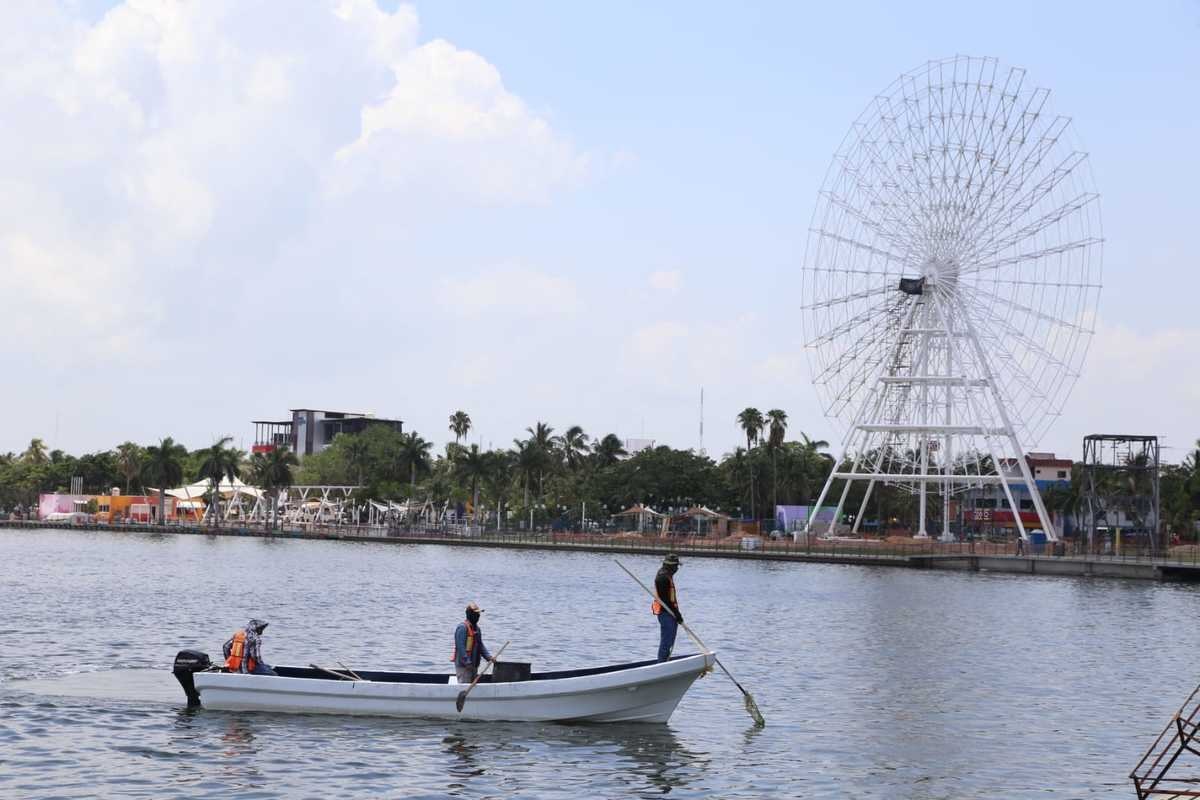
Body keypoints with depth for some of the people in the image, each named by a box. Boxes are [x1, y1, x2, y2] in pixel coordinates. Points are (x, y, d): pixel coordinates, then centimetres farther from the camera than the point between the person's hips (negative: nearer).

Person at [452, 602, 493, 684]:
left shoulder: (476, 628, 15)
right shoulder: (462, 628, -16)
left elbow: (480, 645, 18)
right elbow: (461, 647, -21)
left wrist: (489, 657, 4)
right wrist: (467, 662, -24)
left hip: (474, 665, 10)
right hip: (463, 665, -10)